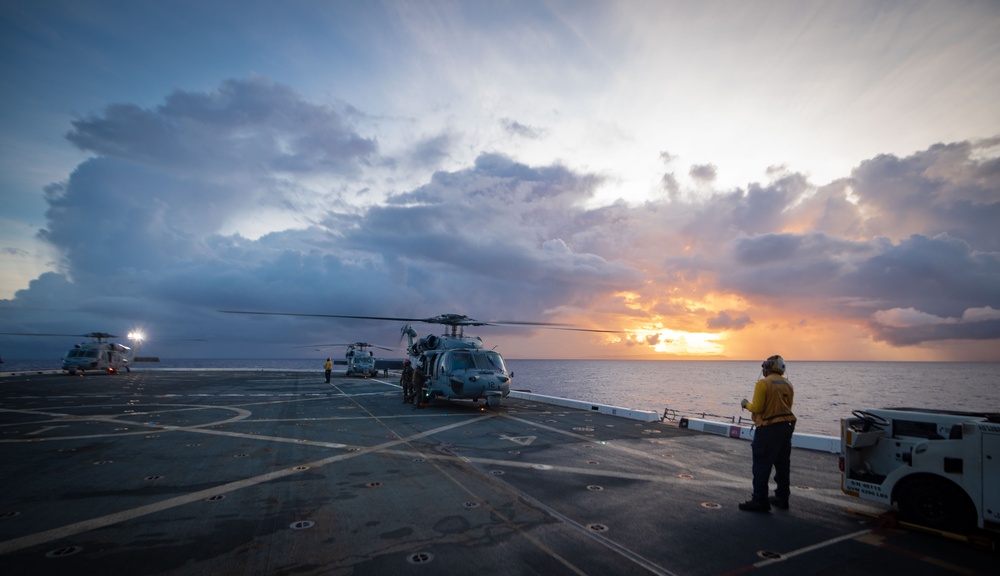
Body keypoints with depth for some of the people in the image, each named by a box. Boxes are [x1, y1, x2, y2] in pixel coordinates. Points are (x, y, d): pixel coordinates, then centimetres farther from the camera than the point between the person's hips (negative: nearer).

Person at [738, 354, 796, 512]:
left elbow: (757, 408, -17)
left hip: (768, 428, -8)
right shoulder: (788, 384, 10)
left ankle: (760, 501, 2)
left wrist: (746, 404, 3)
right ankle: (782, 498, 28)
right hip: (786, 426, 8)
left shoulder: (763, 383, -14)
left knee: (762, 465, -1)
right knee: (782, 464, 17)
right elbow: (787, 407, 14)